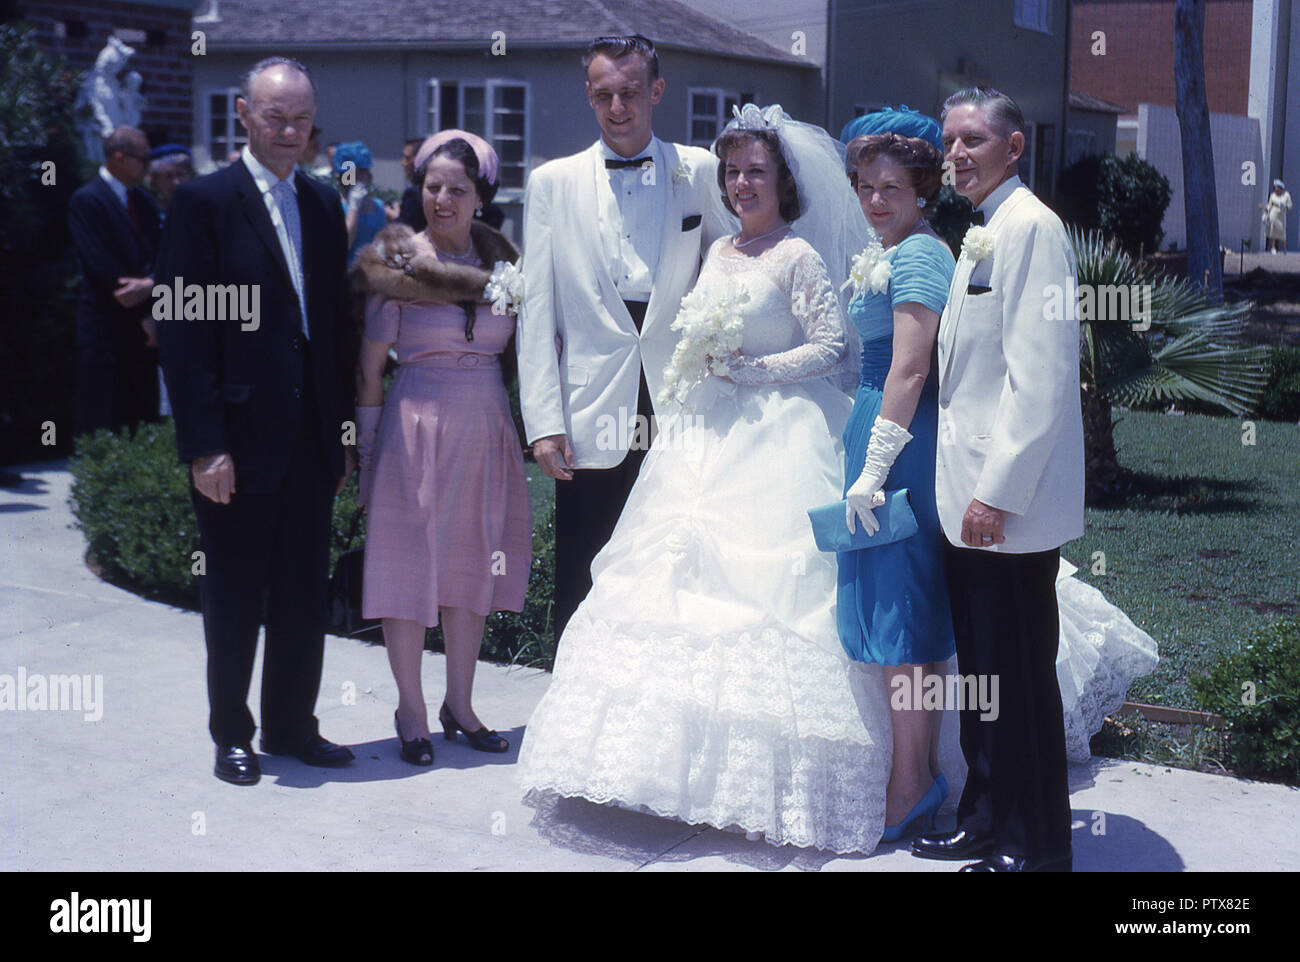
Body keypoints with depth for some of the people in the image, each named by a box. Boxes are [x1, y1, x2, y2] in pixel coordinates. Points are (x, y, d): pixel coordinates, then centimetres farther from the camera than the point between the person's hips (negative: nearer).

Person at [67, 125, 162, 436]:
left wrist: (151, 284, -15)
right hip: (106, 326, -7)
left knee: (142, 418, 7)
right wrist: (142, 316, -11)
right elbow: (103, 269, -13)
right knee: (102, 426, -5)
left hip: (142, 328, 7)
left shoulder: (143, 200, 14)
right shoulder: (87, 200, -8)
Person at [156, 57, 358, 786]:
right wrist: (205, 446, -16)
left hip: (313, 440, 5)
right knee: (235, 597, 6)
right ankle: (232, 735, 21)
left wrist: (345, 431, 9)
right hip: (240, 438, -5)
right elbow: (184, 334, -10)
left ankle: (293, 726, 26)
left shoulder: (325, 206, 12)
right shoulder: (204, 201, -6)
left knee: (305, 595, 12)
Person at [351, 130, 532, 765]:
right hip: (416, 427, -4)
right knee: (410, 561, 2)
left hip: (486, 432, 4)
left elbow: (521, 350, 13)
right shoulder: (397, 262, -5)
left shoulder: (499, 260, 7)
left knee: (472, 566, 10)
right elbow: (368, 368, -2)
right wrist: (369, 453, -4)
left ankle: (460, 706, 23)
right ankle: (411, 711, 14)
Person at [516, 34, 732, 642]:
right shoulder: (552, 183, 8)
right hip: (592, 425, 0)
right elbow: (536, 313, 5)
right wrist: (544, 422, -3)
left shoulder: (702, 173, 8)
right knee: (581, 596, 2)